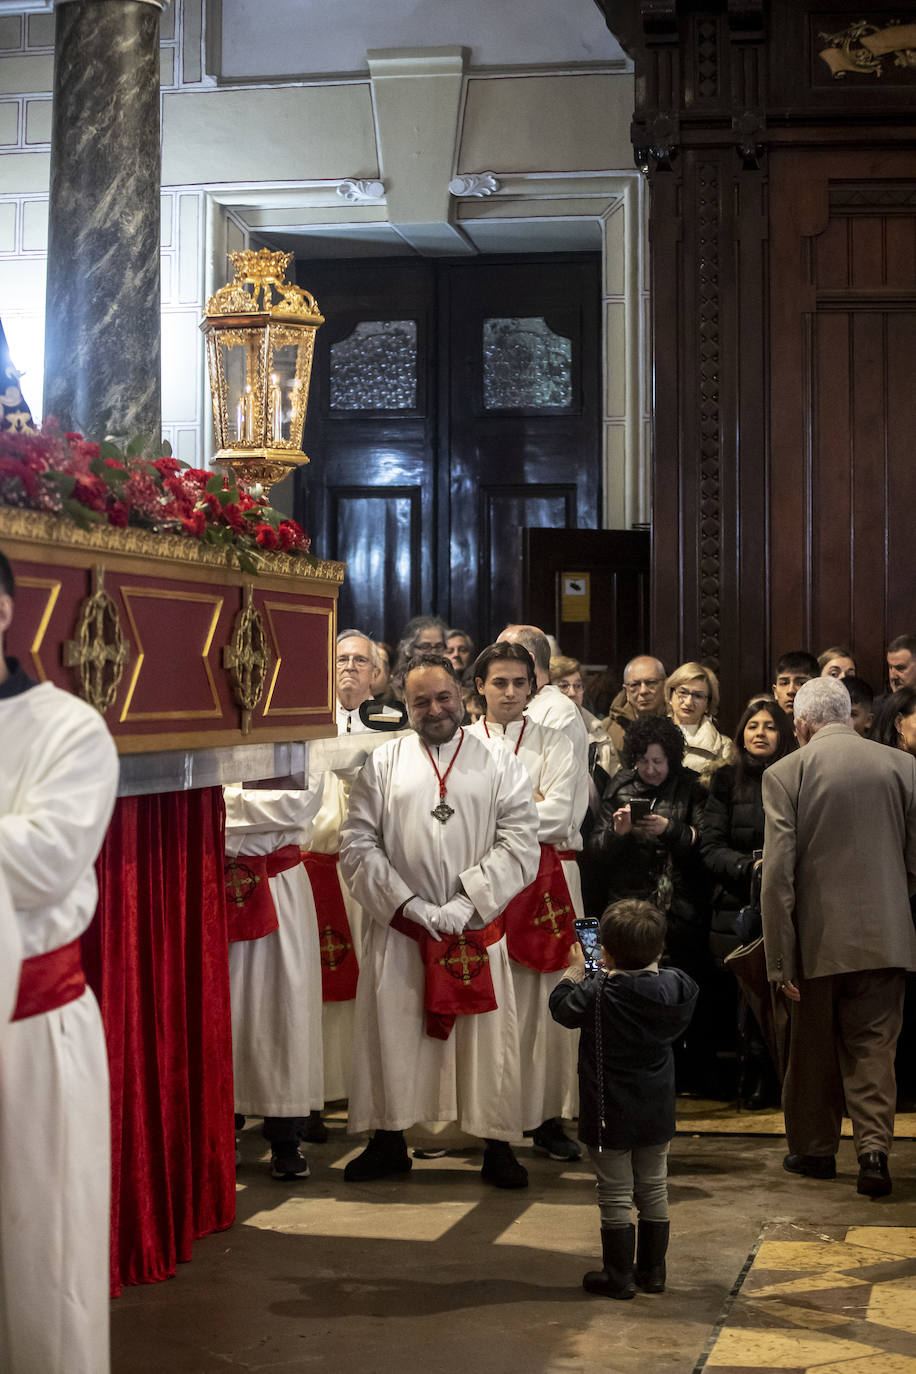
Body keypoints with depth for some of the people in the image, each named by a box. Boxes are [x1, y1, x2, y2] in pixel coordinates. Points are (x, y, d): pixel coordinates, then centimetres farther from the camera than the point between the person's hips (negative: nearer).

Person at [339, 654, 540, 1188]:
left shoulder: (500, 764, 3)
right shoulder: (384, 762, 6)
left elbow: (520, 844, -5)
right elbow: (358, 844, 1)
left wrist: (466, 903, -14)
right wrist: (409, 904, -10)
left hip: (477, 929, -1)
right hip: (398, 929, 1)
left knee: (488, 1038, 3)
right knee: (392, 1032, 6)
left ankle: (498, 1146, 14)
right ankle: (390, 1141, 20)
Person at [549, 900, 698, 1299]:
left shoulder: (596, 994, -21)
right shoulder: (673, 987, -9)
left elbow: (561, 1005, -4)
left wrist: (574, 970, 10)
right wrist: (649, 963, 17)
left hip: (610, 1116, -5)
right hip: (656, 1115, 5)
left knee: (616, 1195, 5)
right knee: (653, 1189, 16)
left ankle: (619, 1275, 11)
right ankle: (652, 1270, 25)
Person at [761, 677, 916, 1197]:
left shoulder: (785, 774, -8)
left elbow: (777, 874, -11)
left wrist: (781, 959, -8)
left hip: (819, 937, -1)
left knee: (814, 1047, 15)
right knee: (873, 1046, 8)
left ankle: (815, 1149, 26)